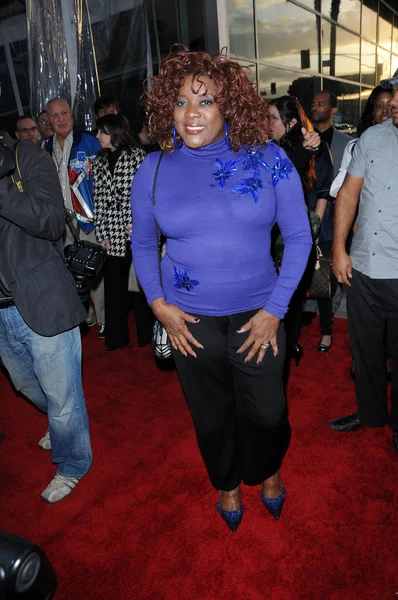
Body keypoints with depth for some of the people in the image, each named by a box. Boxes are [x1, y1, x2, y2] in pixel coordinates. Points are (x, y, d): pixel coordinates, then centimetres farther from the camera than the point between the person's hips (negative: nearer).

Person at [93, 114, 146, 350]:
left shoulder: (137, 156, 2)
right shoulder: (100, 161, 14)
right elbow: (99, 199, 9)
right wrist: (102, 232, 2)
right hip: (113, 233, 4)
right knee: (113, 283, 4)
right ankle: (117, 336, 17)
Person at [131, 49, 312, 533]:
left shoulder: (268, 159, -7)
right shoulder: (153, 169, -3)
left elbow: (298, 236, -3)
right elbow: (142, 244, 8)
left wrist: (275, 309, -9)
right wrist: (158, 303, -4)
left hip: (257, 315, 0)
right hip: (190, 320, 1)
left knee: (265, 412, 14)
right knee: (211, 415, 18)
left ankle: (267, 473, 51)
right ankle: (227, 485, 50)